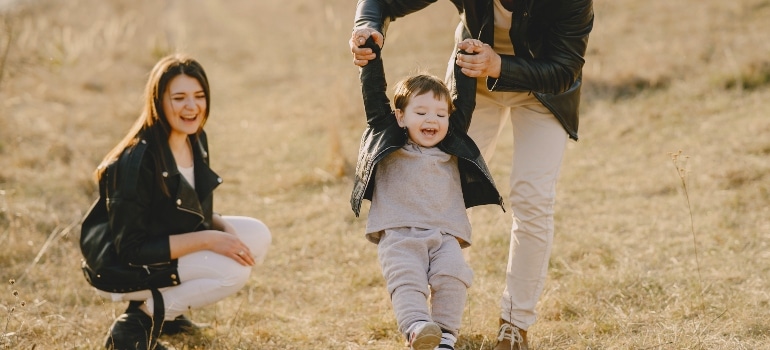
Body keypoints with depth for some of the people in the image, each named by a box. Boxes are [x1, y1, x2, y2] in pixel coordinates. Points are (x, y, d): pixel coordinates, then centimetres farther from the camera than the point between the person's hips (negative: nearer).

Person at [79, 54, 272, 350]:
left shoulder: (196, 141, -1)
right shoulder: (137, 161, -26)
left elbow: (198, 214, 12)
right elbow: (131, 250, -25)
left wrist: (223, 228, -11)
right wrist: (207, 240, -27)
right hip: (120, 270, -9)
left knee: (257, 236, -2)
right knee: (233, 270, -23)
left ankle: (166, 306, 6)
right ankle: (139, 322, -10)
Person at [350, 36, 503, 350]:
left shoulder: (452, 147, 20)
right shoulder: (387, 140, 13)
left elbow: (464, 103, 20)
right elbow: (373, 96, 9)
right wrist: (371, 55, 5)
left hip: (445, 236, 2)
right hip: (398, 235, -2)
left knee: (453, 275, -23)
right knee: (406, 279, -26)